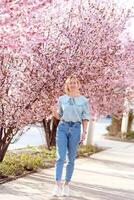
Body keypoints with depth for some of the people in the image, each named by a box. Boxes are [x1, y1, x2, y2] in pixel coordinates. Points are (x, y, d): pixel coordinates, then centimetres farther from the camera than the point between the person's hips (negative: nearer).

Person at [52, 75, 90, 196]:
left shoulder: (84, 100, 3)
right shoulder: (62, 99, 6)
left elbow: (85, 118, 3)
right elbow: (58, 116, 13)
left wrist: (84, 132, -6)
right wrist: (54, 111, -10)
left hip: (75, 129, 0)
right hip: (62, 128, 0)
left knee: (71, 159, 6)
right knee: (60, 157, -11)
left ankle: (66, 185, 16)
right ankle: (58, 186, -15)